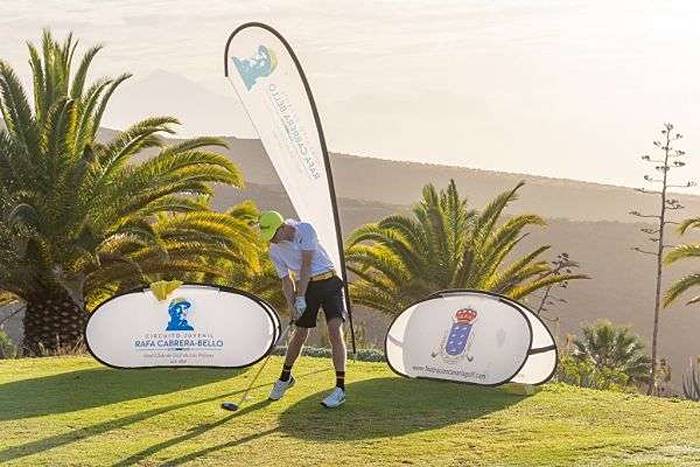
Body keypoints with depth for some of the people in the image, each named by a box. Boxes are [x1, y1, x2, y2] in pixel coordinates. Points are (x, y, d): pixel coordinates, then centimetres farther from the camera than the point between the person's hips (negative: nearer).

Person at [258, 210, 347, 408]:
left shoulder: (305, 230, -16)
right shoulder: (275, 251, -2)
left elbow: (306, 265, -19)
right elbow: (286, 280, 1)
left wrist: (301, 298, -21)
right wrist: (292, 306, -15)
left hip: (329, 282, -4)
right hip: (305, 286, 4)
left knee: (335, 331, -17)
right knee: (300, 334, 9)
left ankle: (340, 388, -19)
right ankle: (285, 378, 33)